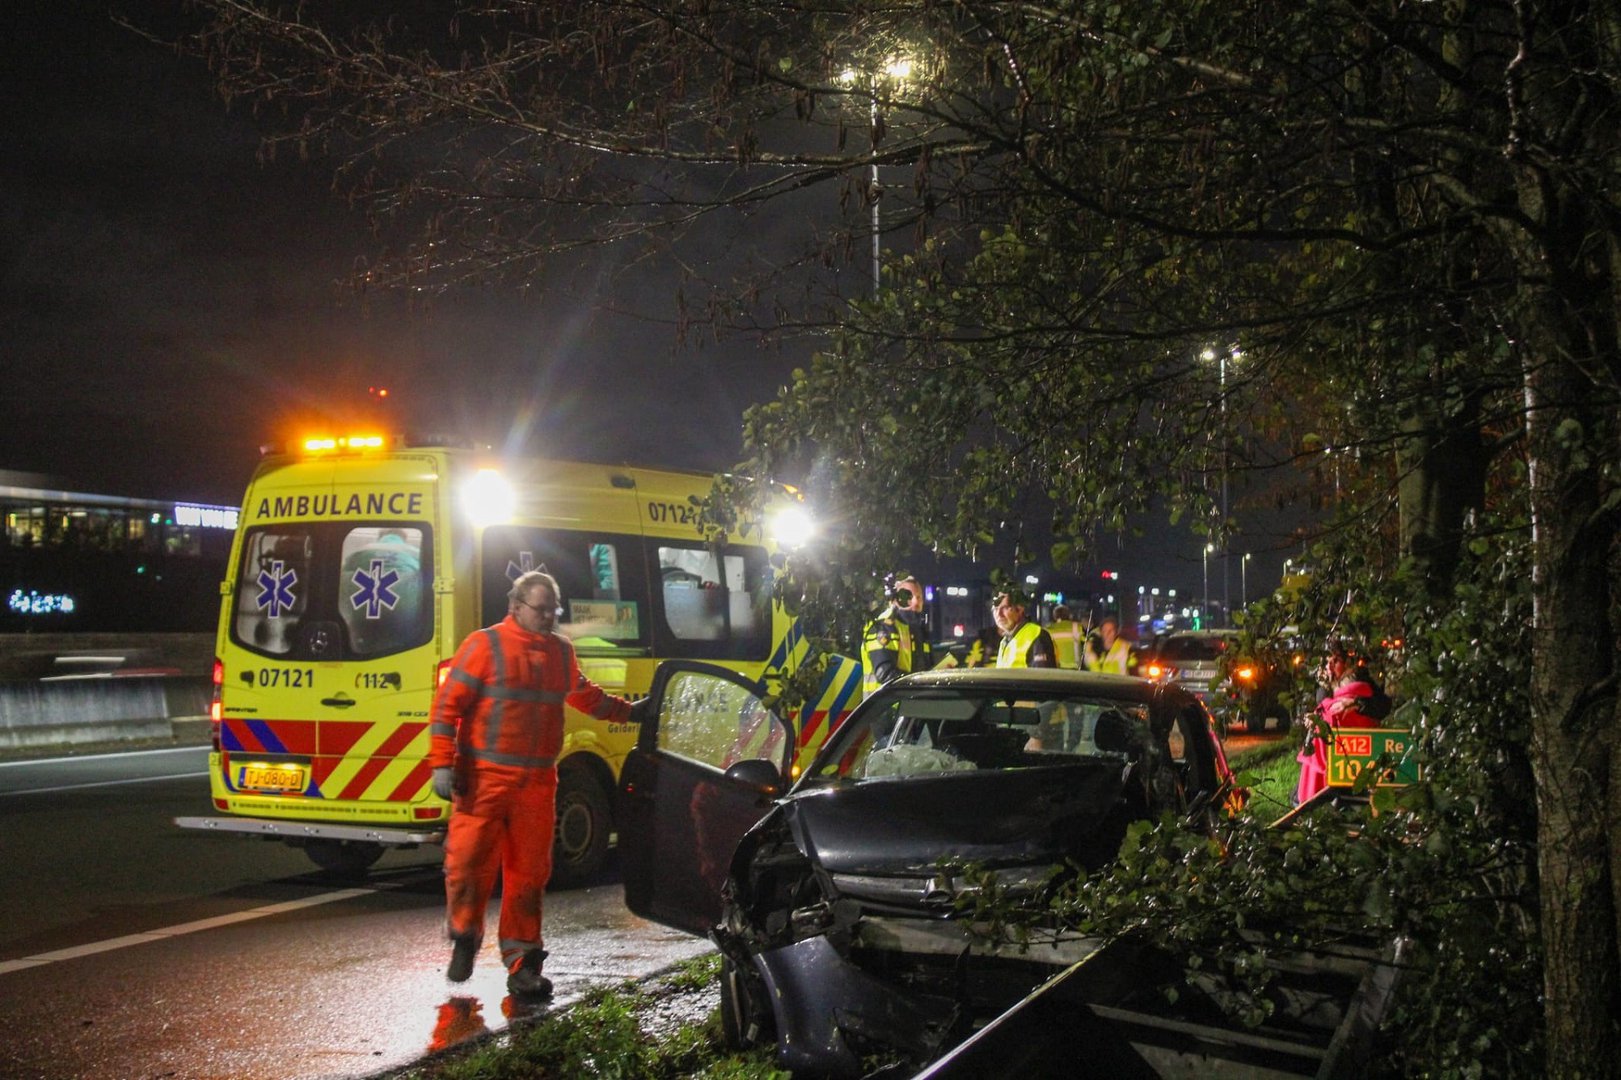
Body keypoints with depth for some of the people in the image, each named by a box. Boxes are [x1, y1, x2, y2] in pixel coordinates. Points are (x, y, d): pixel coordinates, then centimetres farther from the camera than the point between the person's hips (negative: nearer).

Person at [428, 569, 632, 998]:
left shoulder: (561, 651, 13)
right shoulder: (485, 645, -5)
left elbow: (584, 695, 32)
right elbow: (448, 703, -6)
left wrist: (627, 711, 34)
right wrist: (443, 764, -12)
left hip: (537, 784, 5)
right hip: (484, 779, -4)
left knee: (529, 873, 6)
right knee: (468, 862, -4)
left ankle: (521, 963, 15)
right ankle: (464, 938, 23)